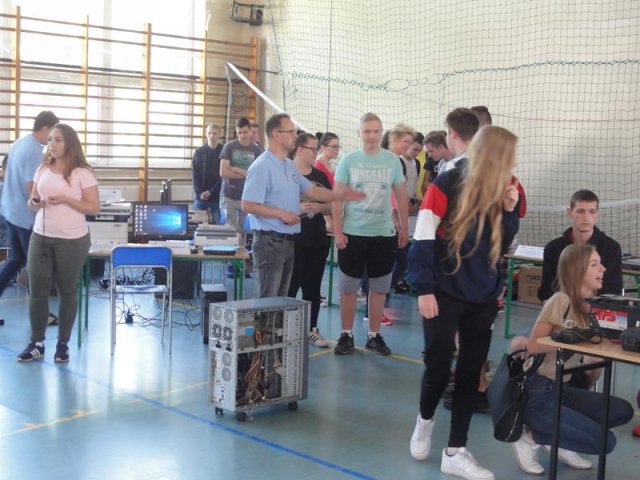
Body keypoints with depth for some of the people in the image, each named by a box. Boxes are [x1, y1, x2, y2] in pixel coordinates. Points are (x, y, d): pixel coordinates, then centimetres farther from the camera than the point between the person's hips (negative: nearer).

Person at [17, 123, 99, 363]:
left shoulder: (83, 173, -7)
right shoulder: (43, 169, 8)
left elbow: (94, 208, -8)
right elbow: (32, 202, 15)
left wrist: (65, 199, -18)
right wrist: (35, 203, -9)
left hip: (72, 241, -4)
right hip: (40, 237, 4)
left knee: (67, 291, 7)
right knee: (37, 290, 3)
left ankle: (63, 344, 17)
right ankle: (36, 344, 13)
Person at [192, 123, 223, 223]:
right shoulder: (198, 152, 8)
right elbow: (195, 174, 3)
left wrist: (211, 191, -13)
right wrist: (200, 192, -10)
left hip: (217, 196, -2)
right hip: (200, 197, 2)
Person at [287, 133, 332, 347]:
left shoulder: (320, 176, 12)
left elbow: (331, 206, 13)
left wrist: (320, 207, -7)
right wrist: (297, 208, -20)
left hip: (318, 241, 6)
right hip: (292, 241, -6)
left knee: (313, 287, 11)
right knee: (289, 286, -3)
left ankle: (312, 329, 21)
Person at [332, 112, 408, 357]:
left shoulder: (392, 160, 1)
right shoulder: (348, 160, -3)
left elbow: (401, 196, 8)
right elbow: (337, 197, -2)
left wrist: (404, 228, 7)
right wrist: (337, 232, -7)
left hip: (383, 234, 1)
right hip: (352, 233, -1)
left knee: (379, 288, 9)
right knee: (348, 287, 6)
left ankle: (374, 336, 20)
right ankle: (346, 335, 17)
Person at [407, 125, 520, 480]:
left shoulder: (498, 193, 7)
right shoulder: (448, 184, -11)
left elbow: (502, 246, 13)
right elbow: (422, 238, -12)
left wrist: (508, 210, -3)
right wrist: (424, 288, -15)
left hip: (483, 300, 6)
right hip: (444, 295, -5)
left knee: (471, 372, 6)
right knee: (438, 367, -3)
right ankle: (425, 420, 30)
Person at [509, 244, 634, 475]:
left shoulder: (590, 306, 9)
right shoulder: (561, 301, -15)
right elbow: (532, 345, -18)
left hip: (561, 390, 8)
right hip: (536, 393, -8)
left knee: (623, 411, -4)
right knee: (605, 442, -12)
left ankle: (559, 441, 8)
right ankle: (531, 438, 1)